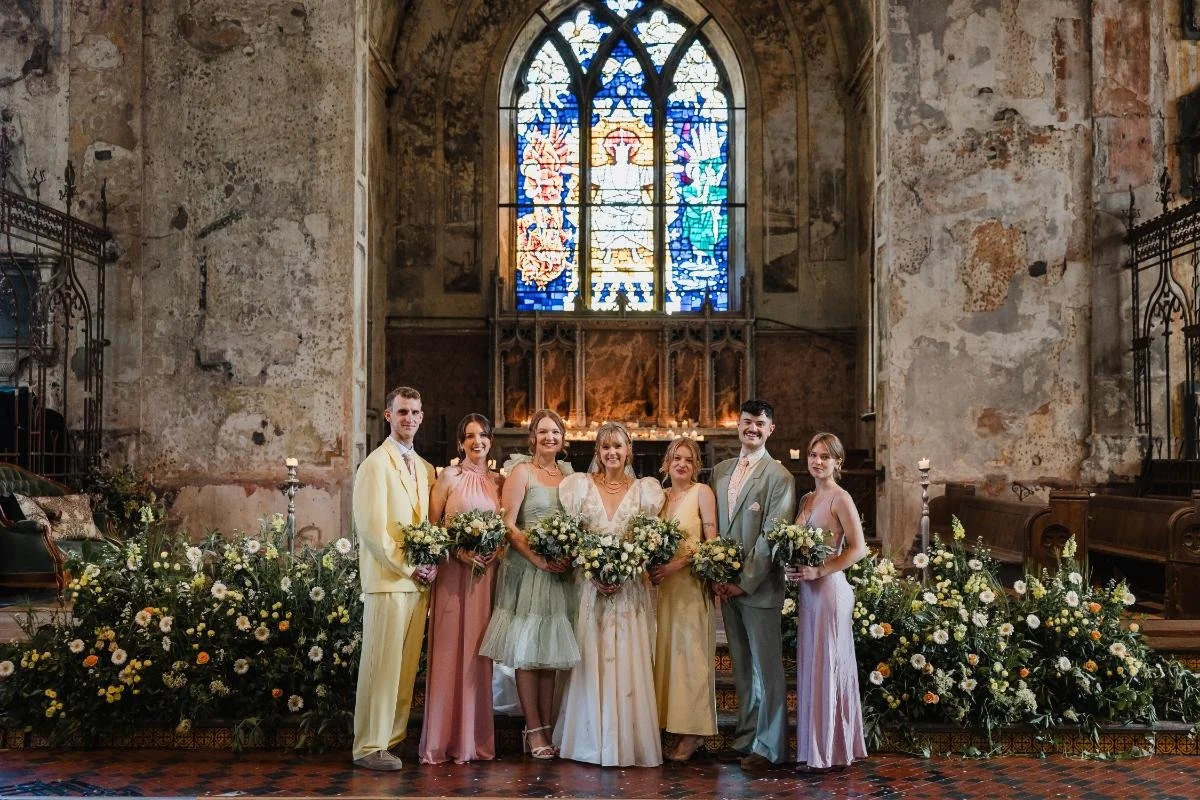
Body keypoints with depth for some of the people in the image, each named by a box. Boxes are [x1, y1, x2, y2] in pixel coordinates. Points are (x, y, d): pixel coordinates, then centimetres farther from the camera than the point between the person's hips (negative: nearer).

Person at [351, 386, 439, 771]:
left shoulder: (425, 468, 17)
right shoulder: (375, 464, -6)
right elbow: (371, 527, -13)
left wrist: (432, 562, 1)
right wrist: (407, 567, -13)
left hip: (419, 581, 7)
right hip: (388, 580, -7)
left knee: (407, 665, 9)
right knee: (382, 664, -4)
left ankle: (394, 737, 17)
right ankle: (369, 747, 3)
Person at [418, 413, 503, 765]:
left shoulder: (498, 481, 12)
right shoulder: (449, 476, 1)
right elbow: (432, 525, -2)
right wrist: (459, 551, -14)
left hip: (487, 571, 4)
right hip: (453, 572, -4)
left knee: (478, 652, 6)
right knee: (450, 651, -3)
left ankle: (476, 739, 13)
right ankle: (445, 739, 4)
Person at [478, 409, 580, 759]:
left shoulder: (568, 472, 13)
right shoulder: (521, 472, -2)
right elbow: (507, 524, -9)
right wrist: (538, 559, -18)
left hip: (559, 573, 5)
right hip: (526, 570, -5)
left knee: (551, 650, 7)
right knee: (526, 650, -2)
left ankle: (547, 727, 13)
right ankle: (534, 730, 3)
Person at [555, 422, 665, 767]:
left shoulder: (645, 489, 7)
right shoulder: (580, 485, 6)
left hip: (631, 589, 0)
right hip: (590, 586, 0)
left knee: (629, 660, -3)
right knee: (591, 662, 0)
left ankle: (629, 742, 4)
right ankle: (592, 741, 8)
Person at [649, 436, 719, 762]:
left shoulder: (702, 492, -2)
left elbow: (712, 541, -9)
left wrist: (678, 564, -17)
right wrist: (652, 565, -2)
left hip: (691, 583, -5)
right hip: (663, 583, 5)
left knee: (690, 652, -4)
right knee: (665, 650, 4)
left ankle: (692, 731, 0)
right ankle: (670, 722, 10)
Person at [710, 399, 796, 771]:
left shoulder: (779, 477, -8)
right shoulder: (720, 471, 12)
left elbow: (772, 538, -12)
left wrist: (746, 583, -14)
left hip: (759, 587, -6)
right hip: (725, 584, 6)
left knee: (766, 667, 1)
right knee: (741, 667, 13)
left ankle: (768, 746, 9)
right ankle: (746, 737, 21)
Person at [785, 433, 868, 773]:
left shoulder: (840, 498, -9)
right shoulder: (807, 499, 14)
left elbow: (858, 548, -13)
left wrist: (820, 571, -18)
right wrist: (795, 568, -1)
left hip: (829, 589, -8)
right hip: (807, 591, 8)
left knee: (828, 665, -1)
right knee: (810, 665, 10)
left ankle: (831, 750, 9)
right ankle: (812, 747, 18)